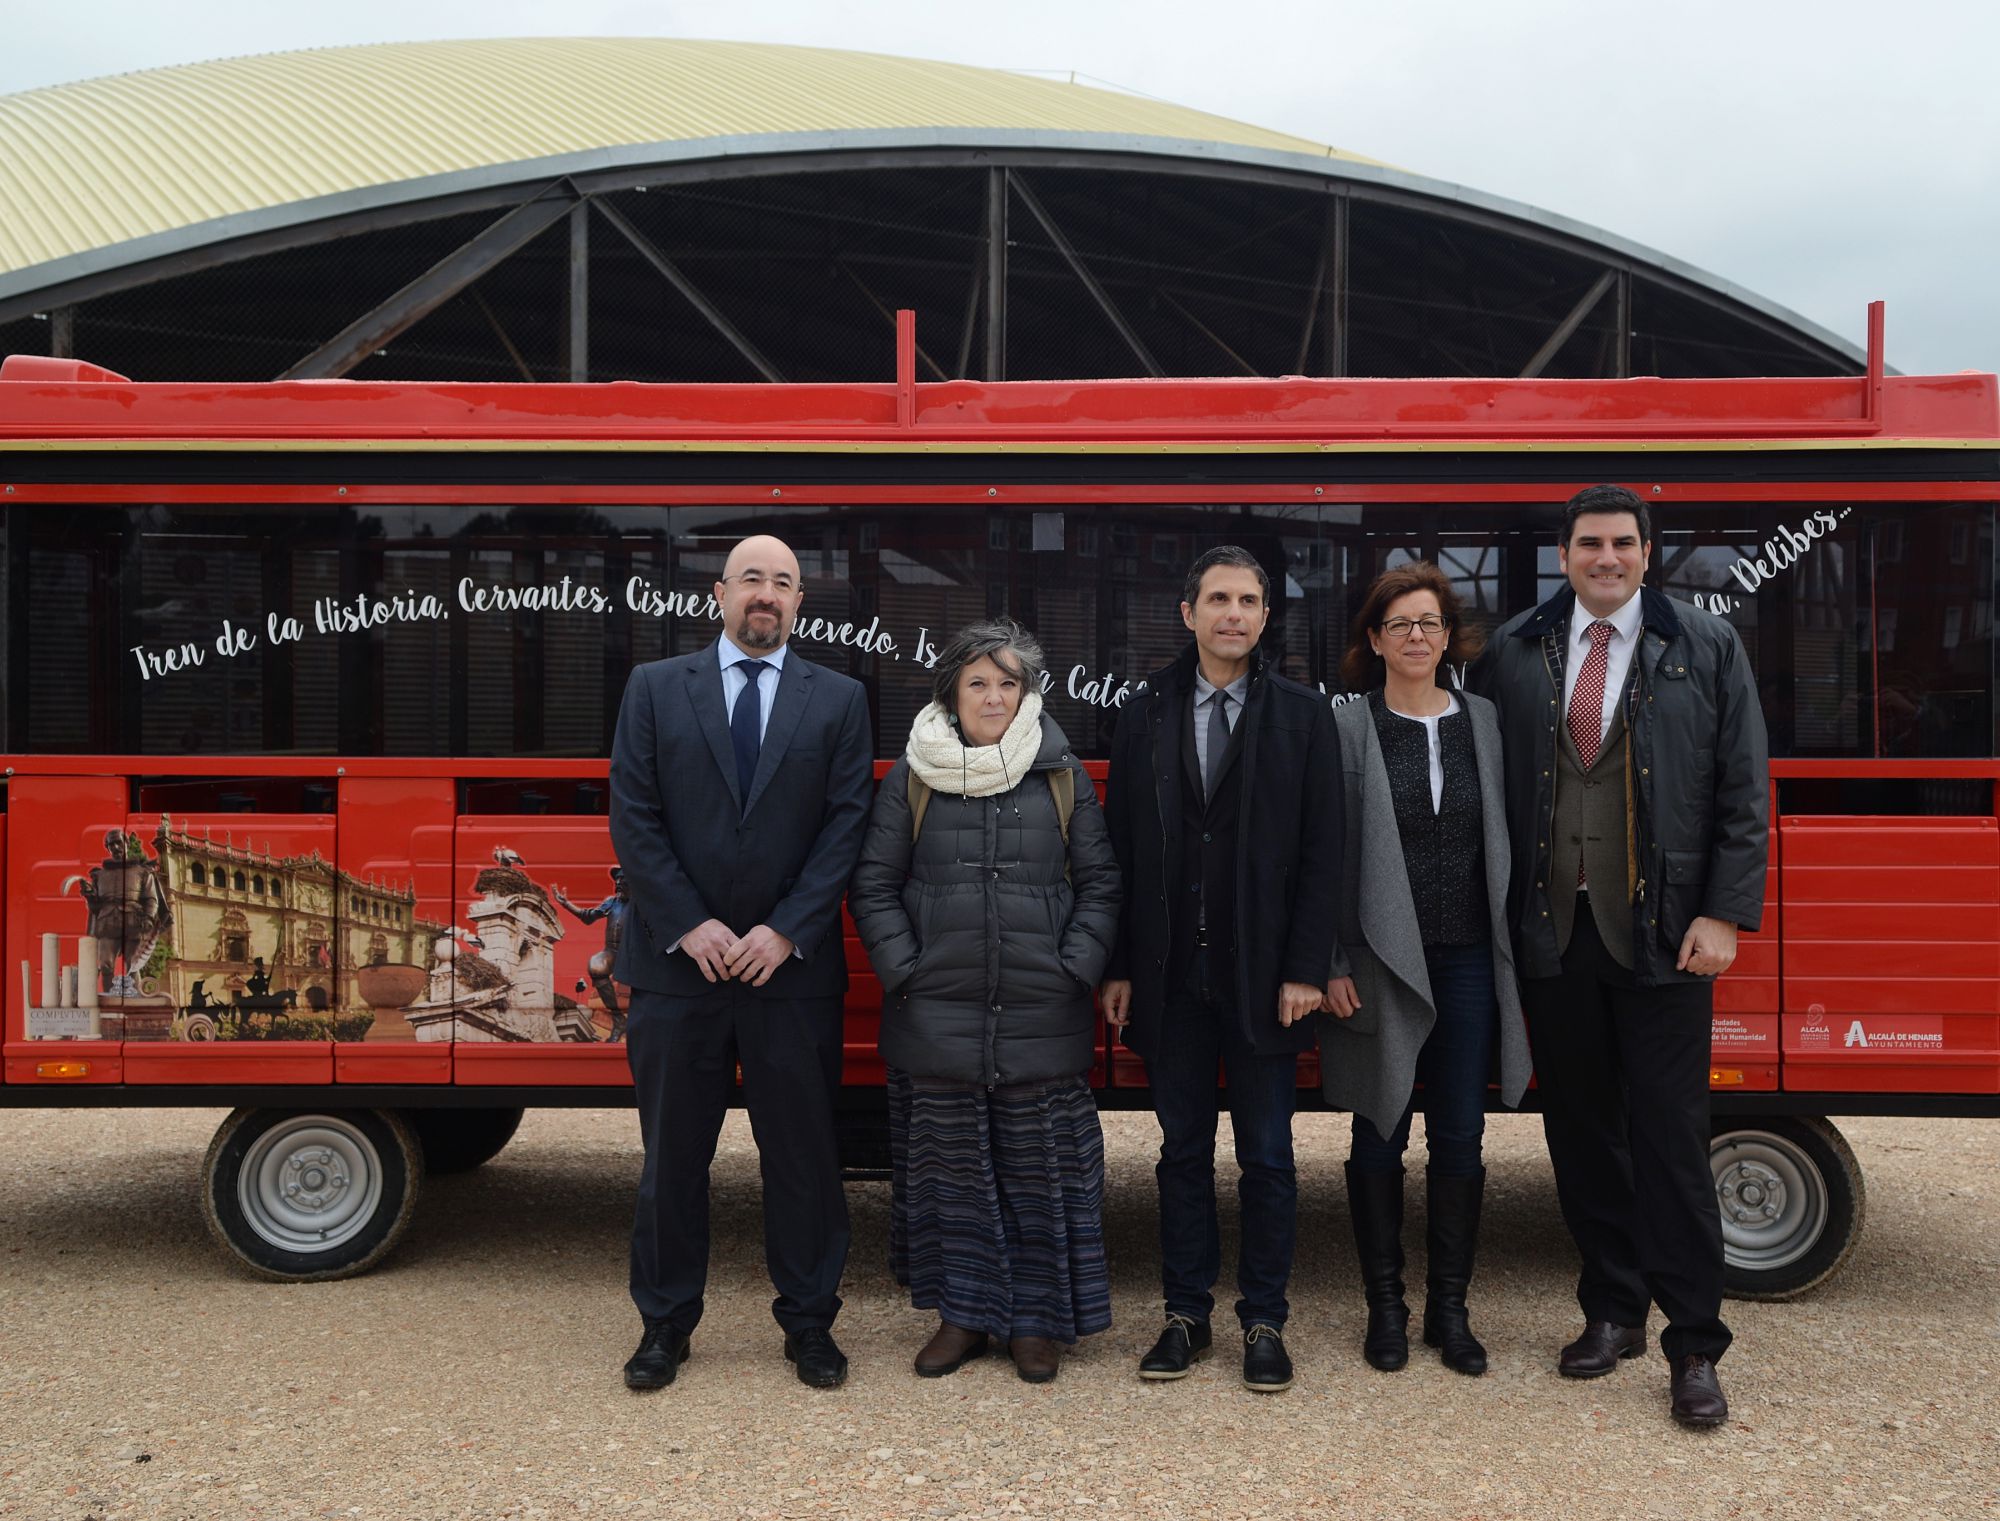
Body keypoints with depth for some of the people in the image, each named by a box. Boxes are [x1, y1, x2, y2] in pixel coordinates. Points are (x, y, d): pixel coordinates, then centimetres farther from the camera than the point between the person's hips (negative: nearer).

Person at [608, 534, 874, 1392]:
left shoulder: (838, 701, 5)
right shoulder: (654, 689, 5)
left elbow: (846, 825, -1)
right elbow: (634, 818, -1)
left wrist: (786, 932, -11)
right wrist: (690, 927, -10)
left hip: (793, 966, 0)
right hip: (675, 963, 0)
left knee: (803, 1156, 7)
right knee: (672, 1157, 9)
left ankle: (809, 1321, 22)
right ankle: (666, 1324, 24)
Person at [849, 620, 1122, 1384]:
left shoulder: (1063, 776, 6)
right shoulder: (912, 777, 5)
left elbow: (1099, 884, 6)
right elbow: (873, 886, 5)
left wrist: (1075, 970, -4)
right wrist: (904, 972, -4)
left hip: (1042, 1016, 0)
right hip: (938, 1017, 0)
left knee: (1039, 1170, 5)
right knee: (952, 1167, 8)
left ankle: (1038, 1319, 19)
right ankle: (963, 1314, 22)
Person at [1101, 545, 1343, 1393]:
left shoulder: (1303, 717, 1)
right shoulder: (1144, 715, 6)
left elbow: (1322, 854, -3)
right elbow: (1121, 847, 5)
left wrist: (1305, 969, -9)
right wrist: (1119, 967, 0)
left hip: (1263, 976, -1)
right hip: (1171, 974, 2)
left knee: (1266, 1157, 7)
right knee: (1183, 1151, 10)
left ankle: (1264, 1322, 19)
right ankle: (1186, 1315, 22)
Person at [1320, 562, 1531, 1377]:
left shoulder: (1483, 720, 9)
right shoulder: (1348, 726, -2)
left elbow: (1503, 840, 9)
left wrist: (1515, 949, 3)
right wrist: (1332, 965, -9)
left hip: (1469, 963, 3)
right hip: (1382, 964, -3)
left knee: (1460, 1141, 7)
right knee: (1381, 1139, 7)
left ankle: (1450, 1308, 20)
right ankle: (1385, 1305, 20)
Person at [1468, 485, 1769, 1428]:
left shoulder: (1708, 649, 4)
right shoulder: (1511, 654, 7)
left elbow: (1742, 792, 2)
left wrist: (1723, 913, -7)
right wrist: (1503, 910, -1)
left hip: (1661, 934, -2)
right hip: (1551, 933, 2)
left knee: (1670, 1136, -1)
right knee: (1579, 1129, 10)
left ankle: (1694, 1346, 10)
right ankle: (1612, 1312, 25)